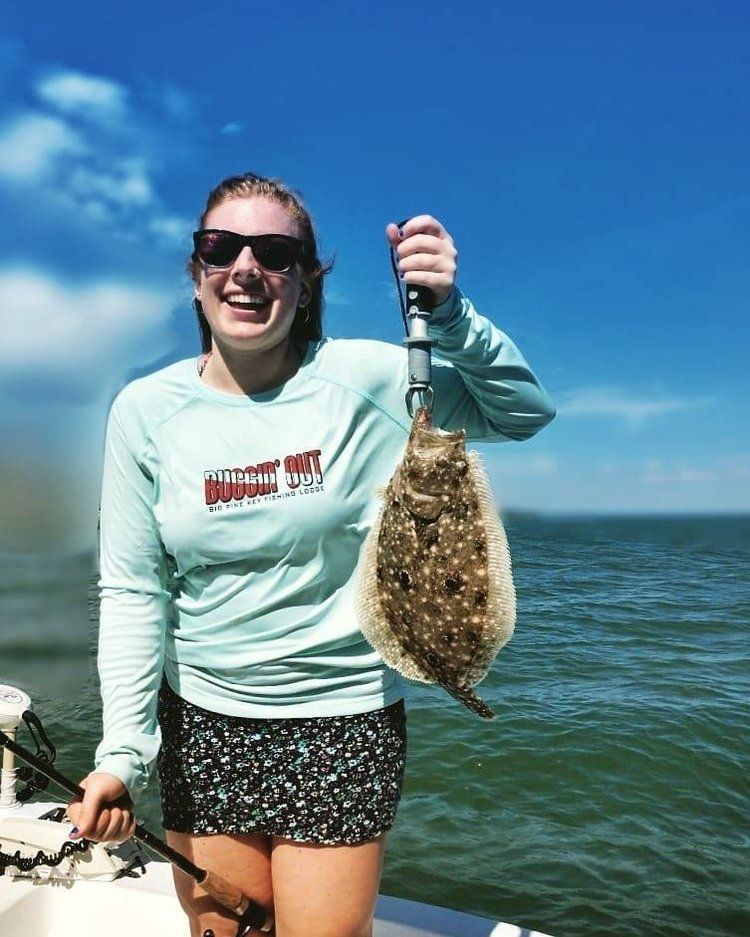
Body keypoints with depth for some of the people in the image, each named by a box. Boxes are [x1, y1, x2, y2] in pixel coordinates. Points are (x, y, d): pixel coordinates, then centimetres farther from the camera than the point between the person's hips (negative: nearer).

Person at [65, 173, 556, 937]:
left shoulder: (360, 379, -9)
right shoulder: (145, 410, -4)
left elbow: (524, 411, -6)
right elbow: (131, 590, -4)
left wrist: (447, 313, -20)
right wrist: (121, 752, -9)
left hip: (343, 719, -2)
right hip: (200, 723, 2)